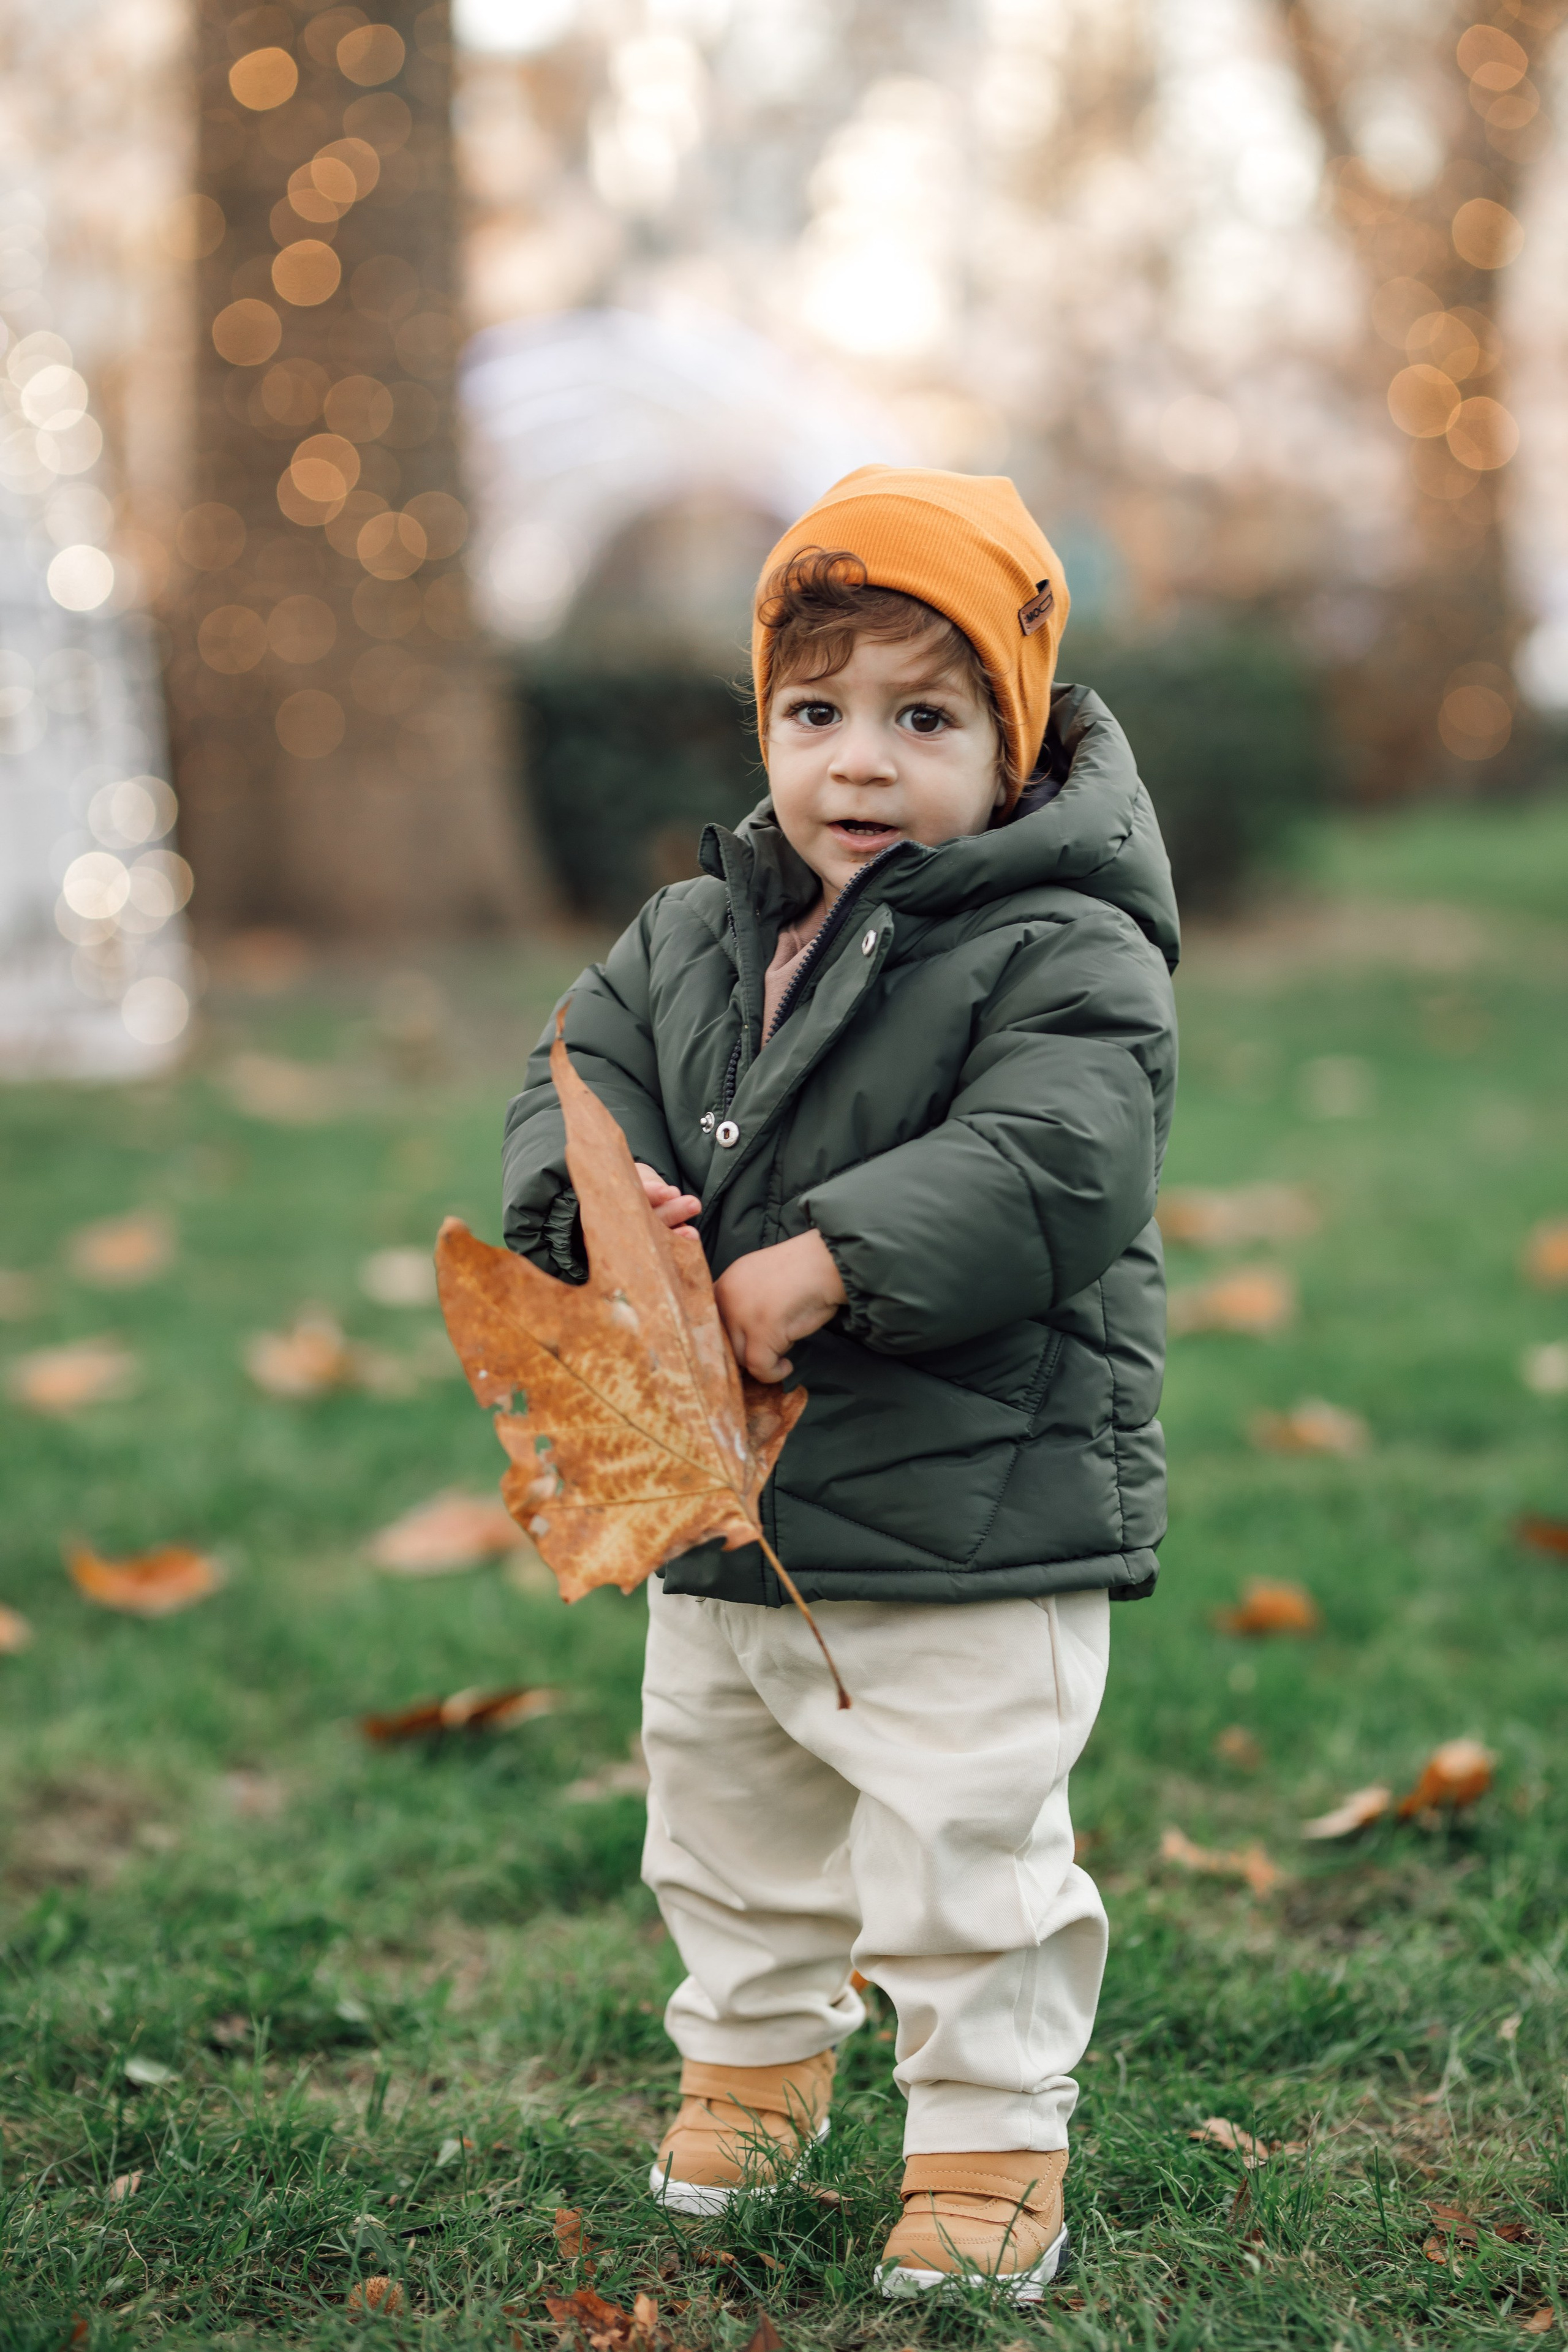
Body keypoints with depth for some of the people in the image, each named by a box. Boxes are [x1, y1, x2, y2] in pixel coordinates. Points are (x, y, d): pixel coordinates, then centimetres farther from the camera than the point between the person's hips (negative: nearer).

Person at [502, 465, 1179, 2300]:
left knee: (967, 1856, 0)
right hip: (722, 1520, 7)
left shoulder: (1064, 957, -15)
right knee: (728, 1823, 23)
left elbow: (1053, 1170, -26)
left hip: (977, 1528, -7)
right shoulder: (690, 938, 7)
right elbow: (582, 1077, 6)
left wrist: (828, 1265, -31)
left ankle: (992, 2132, 18)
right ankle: (756, 2050, 45)